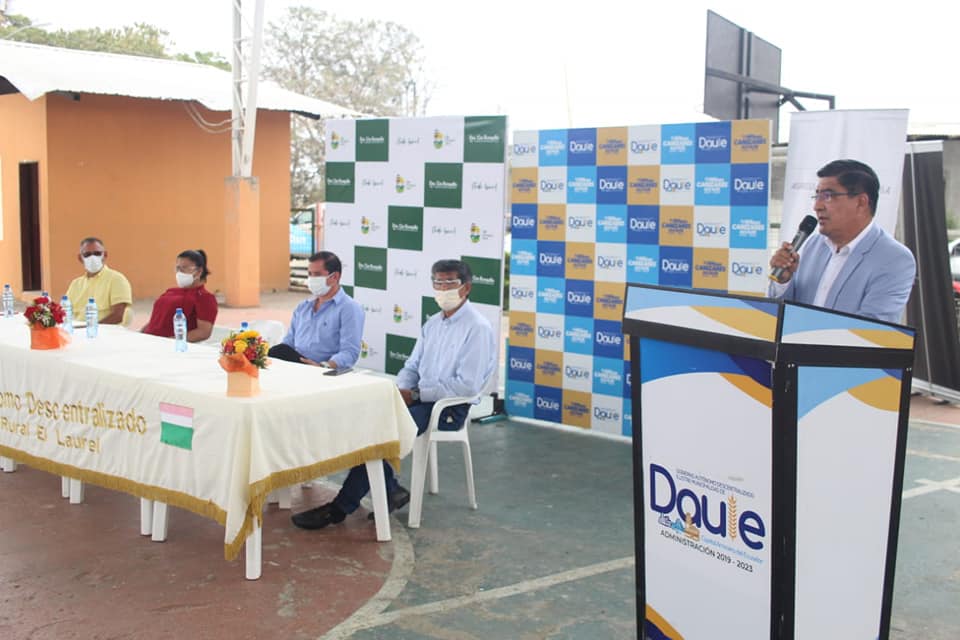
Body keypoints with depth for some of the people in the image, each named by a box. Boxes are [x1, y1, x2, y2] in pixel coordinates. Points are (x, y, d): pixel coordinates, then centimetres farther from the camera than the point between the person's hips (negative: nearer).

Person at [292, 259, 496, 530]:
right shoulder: (433, 323, 16)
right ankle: (391, 490, -4)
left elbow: (467, 385, -18)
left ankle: (340, 508, -13)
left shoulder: (477, 328, -11)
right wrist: (398, 391, -2)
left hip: (448, 409, -8)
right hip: (420, 399, 8)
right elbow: (412, 367, 21)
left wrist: (415, 394, -17)